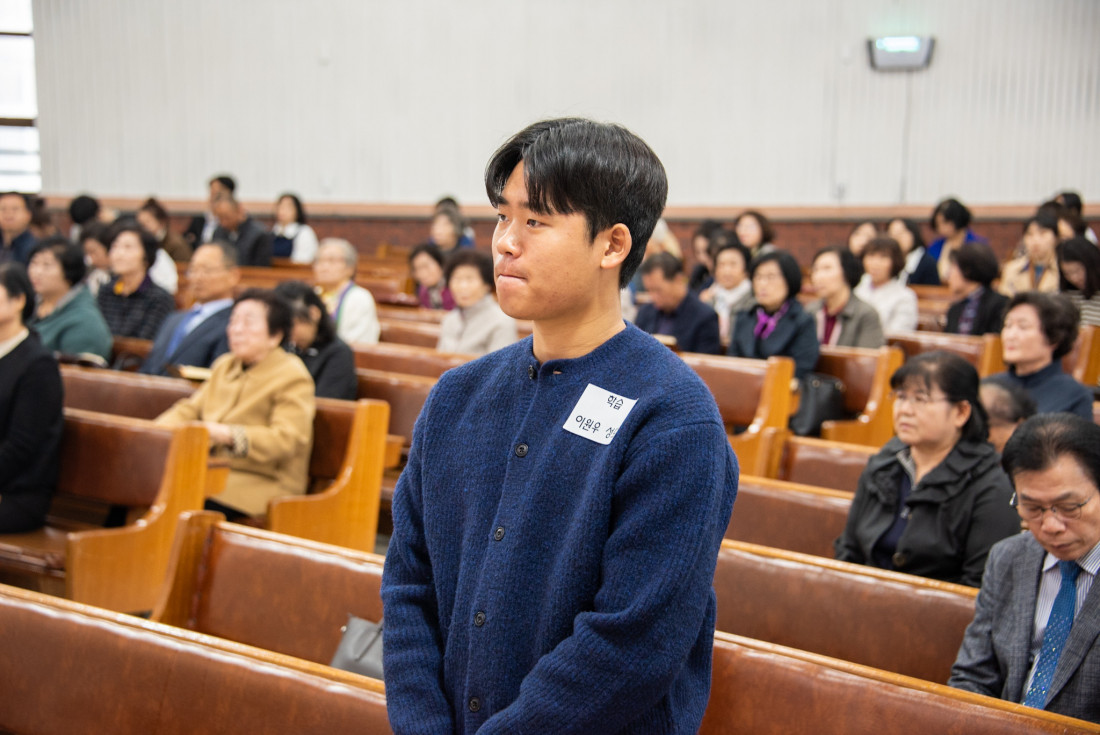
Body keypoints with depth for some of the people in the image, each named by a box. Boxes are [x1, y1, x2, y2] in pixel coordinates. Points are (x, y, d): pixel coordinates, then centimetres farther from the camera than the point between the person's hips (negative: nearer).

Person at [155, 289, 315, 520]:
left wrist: (229, 435, -30)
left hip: (262, 483, -7)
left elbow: (287, 439, -18)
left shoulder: (293, 378, -5)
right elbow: (190, 409, 21)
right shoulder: (224, 365, 22)